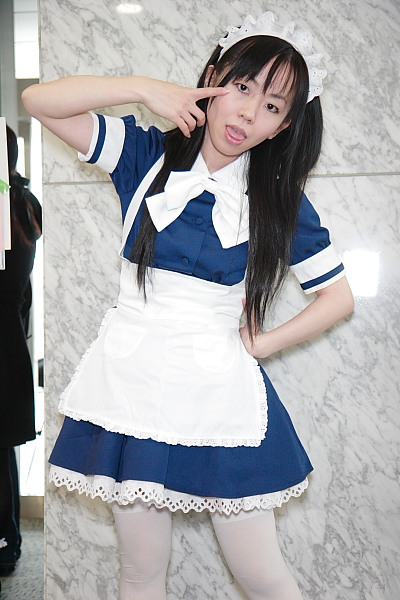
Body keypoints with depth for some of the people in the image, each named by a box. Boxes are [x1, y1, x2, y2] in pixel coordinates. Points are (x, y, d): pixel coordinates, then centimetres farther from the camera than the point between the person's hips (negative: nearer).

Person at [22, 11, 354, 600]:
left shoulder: (280, 203, 0)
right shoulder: (147, 155, 1)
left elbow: (339, 296, 7)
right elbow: (40, 100, -6)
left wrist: (261, 342, -1)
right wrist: (146, 87, -13)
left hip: (218, 390, 0)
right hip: (133, 380, 1)